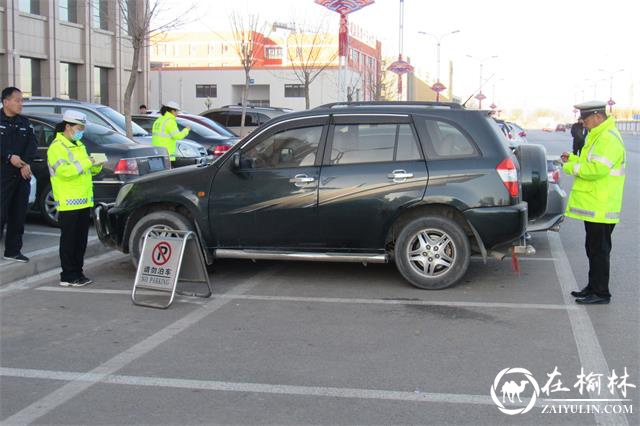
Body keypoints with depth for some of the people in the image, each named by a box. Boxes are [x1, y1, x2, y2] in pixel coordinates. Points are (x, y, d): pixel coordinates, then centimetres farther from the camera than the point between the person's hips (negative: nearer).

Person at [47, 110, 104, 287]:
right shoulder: (56, 147, -9)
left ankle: (78, 272, 18)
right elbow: (64, 171, -23)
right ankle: (68, 276, 1)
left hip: (84, 201, 8)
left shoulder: (79, 145, 19)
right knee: (69, 240, -4)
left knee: (81, 240, 10)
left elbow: (90, 170, 22)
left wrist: (96, 165, 1)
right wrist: (85, 163, -19)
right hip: (69, 202, -8)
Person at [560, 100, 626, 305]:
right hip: (593, 205, 11)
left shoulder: (608, 139, -18)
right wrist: (573, 159, 8)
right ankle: (594, 287, 26)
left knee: (599, 249, -4)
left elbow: (597, 169, -27)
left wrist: (572, 167, -15)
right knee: (593, 249, 17)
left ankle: (601, 292, 3)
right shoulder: (597, 136, 16)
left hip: (600, 208, -11)